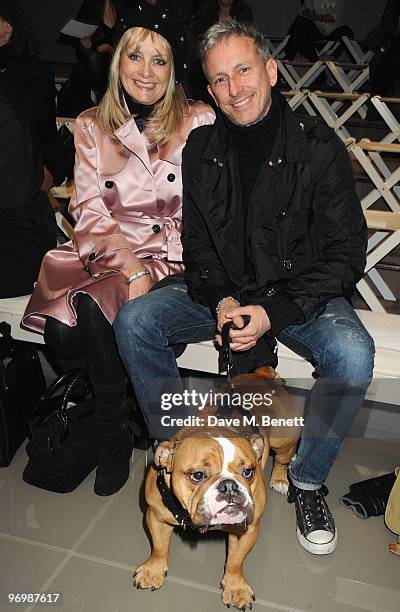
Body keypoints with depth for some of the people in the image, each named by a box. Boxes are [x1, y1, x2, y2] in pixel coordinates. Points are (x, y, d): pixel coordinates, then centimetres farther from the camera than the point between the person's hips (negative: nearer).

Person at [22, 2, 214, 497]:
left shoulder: (198, 122, 1)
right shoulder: (92, 126, 9)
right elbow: (88, 210, 2)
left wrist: (151, 270, -14)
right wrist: (128, 263, -15)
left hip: (173, 258, -2)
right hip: (105, 252, 3)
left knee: (95, 309, -29)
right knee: (61, 331, -24)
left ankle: (114, 438, -5)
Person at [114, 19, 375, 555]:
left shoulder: (319, 148, -10)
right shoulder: (201, 149, 1)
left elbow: (347, 252, -11)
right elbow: (196, 245, 5)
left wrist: (274, 312, -22)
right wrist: (221, 300, -16)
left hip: (299, 295, -2)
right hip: (222, 292, 3)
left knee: (353, 355, -31)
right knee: (133, 321, -17)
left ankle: (308, 481, -3)